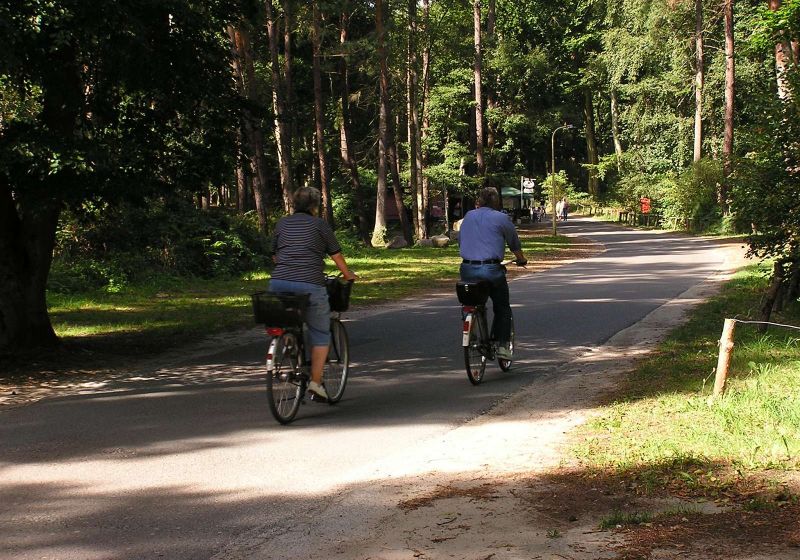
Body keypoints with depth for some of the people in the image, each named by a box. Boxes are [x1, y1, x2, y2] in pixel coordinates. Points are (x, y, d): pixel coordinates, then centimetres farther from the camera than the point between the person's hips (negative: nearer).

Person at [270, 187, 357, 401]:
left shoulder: (282, 223, 18)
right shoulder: (319, 224, 7)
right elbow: (336, 255, 13)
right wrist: (348, 275, 30)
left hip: (279, 282, 4)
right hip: (310, 285, -4)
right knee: (320, 334, 7)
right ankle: (316, 381, 1)